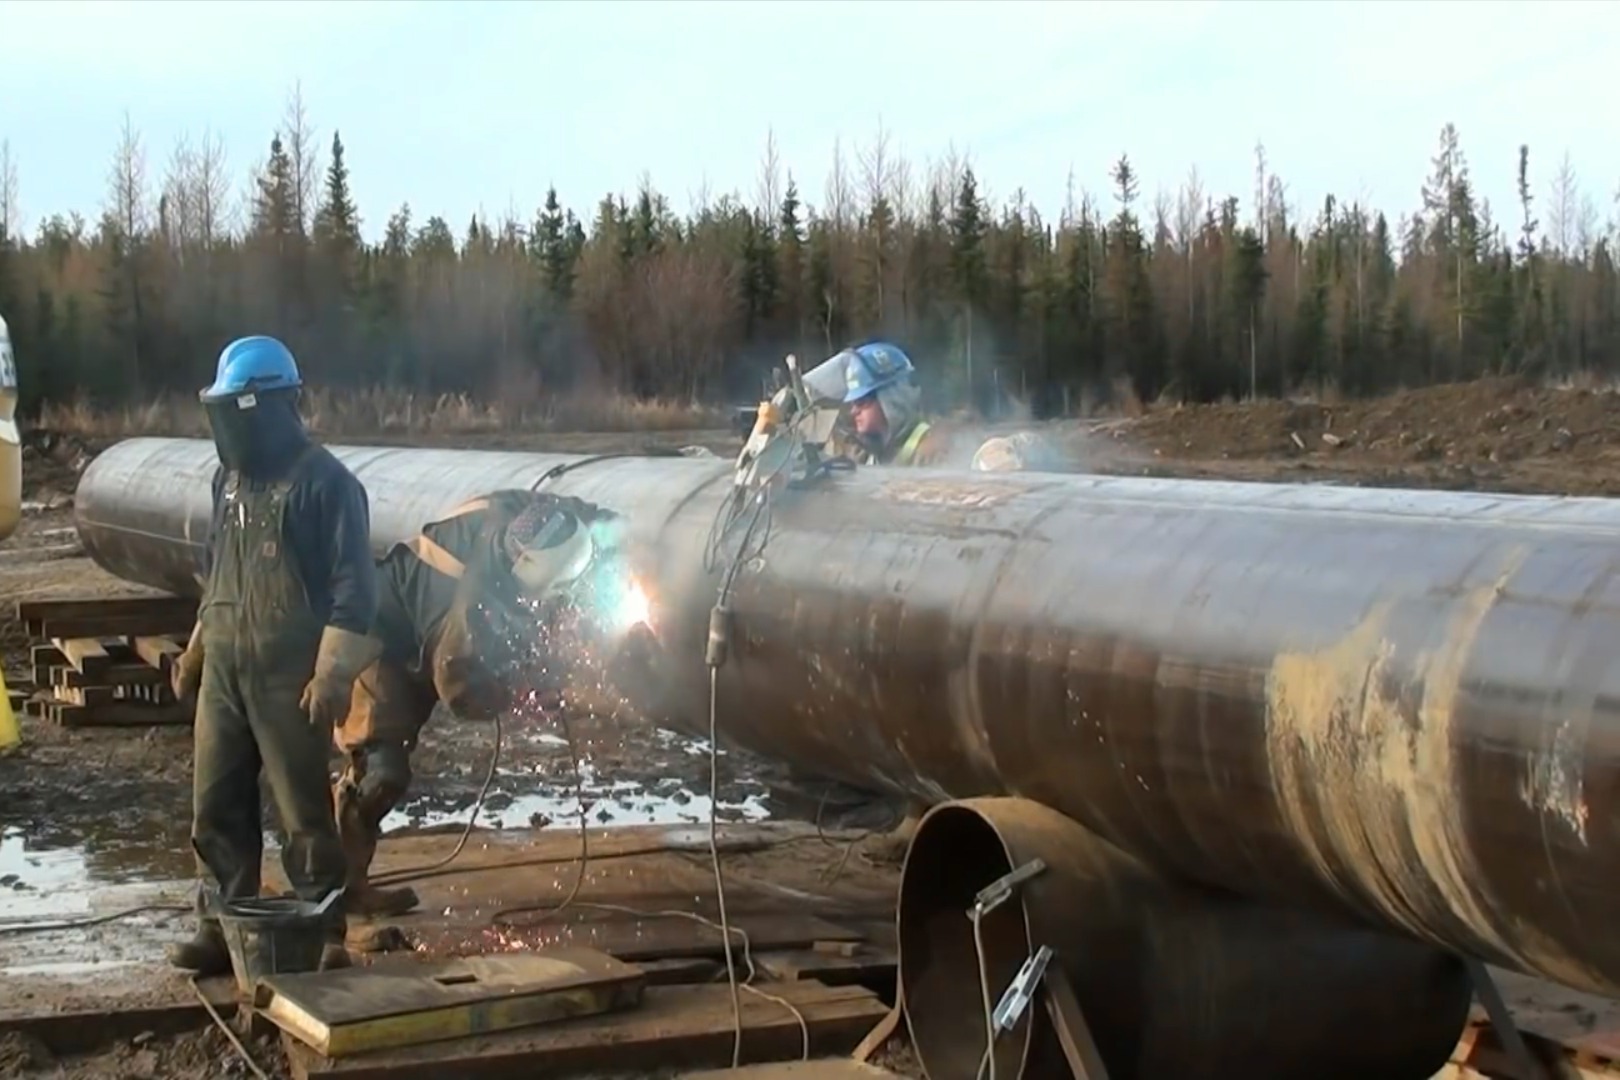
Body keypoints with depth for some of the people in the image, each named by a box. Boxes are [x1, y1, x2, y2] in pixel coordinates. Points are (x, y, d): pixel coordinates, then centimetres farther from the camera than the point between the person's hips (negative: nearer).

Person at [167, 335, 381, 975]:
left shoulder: (324, 483, -11)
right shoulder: (231, 478, 14)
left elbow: (353, 588, -14)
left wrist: (332, 673, -19)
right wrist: (197, 649, 23)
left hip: (288, 676, -7)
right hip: (224, 670, 8)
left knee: (304, 811, -1)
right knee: (216, 805, 9)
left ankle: (324, 937, 7)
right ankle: (222, 927, 19)